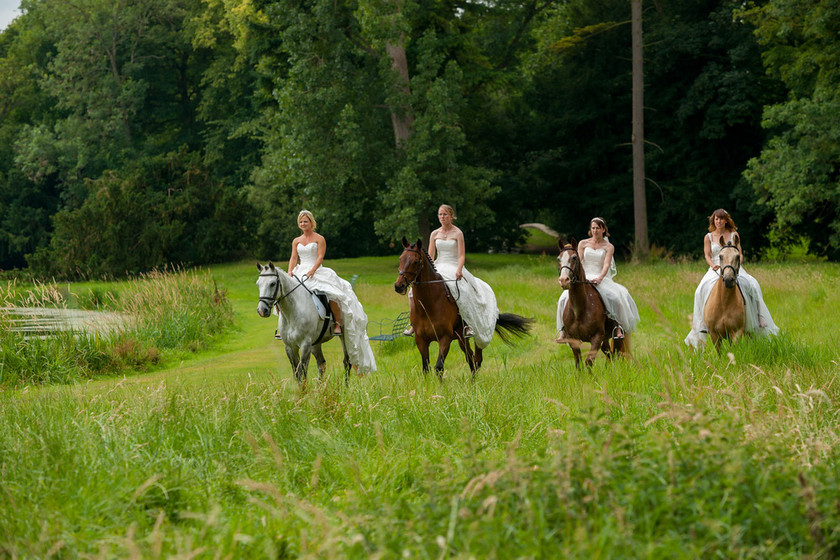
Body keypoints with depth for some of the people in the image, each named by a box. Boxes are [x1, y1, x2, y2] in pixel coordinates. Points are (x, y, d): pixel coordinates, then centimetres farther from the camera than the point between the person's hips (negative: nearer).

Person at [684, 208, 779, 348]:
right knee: (704, 288, -29)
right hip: (716, 270, 0)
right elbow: (707, 256, 4)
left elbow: (740, 254, 9)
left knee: (750, 284, -27)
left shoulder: (734, 235, 12)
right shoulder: (708, 237, 11)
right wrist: (714, 266, -16)